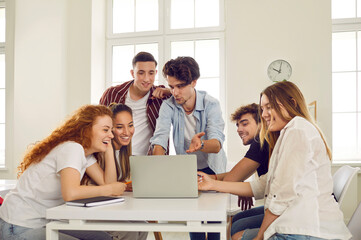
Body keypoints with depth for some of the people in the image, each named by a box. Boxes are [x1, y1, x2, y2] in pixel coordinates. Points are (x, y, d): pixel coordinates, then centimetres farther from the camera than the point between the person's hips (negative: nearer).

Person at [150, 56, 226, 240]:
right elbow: (159, 139, -24)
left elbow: (217, 144, -32)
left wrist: (200, 145, -55)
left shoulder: (210, 104, -20)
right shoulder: (168, 106, -13)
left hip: (211, 169, -1)